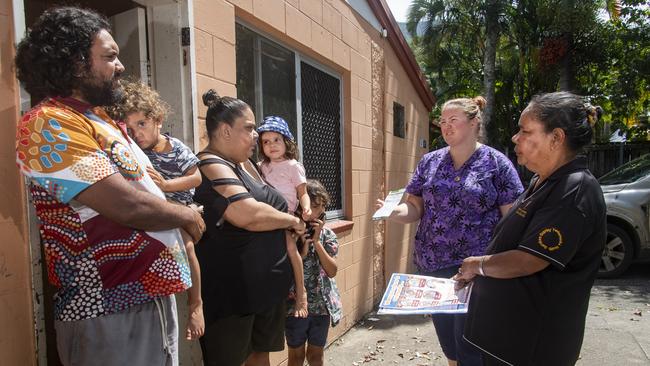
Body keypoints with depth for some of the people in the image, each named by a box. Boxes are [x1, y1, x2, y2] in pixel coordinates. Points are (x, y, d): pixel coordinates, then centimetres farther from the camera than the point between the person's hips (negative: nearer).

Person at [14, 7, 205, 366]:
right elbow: (128, 206, -26)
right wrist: (187, 215, -9)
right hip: (112, 310, -9)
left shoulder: (97, 119, 13)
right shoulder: (48, 124, -17)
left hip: (153, 294, 9)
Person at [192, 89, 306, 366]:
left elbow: (272, 208, 25)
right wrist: (293, 221, -14)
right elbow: (249, 214, -30)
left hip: (267, 282, 9)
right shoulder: (211, 167, -17)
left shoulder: (245, 164, 13)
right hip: (230, 290, -8)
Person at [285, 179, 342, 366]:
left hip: (322, 305, 2)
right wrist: (302, 249, -24)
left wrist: (317, 242, -18)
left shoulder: (327, 234, -4)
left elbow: (332, 271, -11)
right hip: (295, 305, -2)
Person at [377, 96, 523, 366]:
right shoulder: (429, 162, 7)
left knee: (469, 343, 4)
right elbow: (414, 208, 6)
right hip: (432, 266, 5)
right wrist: (392, 212, -16)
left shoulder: (496, 163, -5)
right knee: (446, 338, 19)